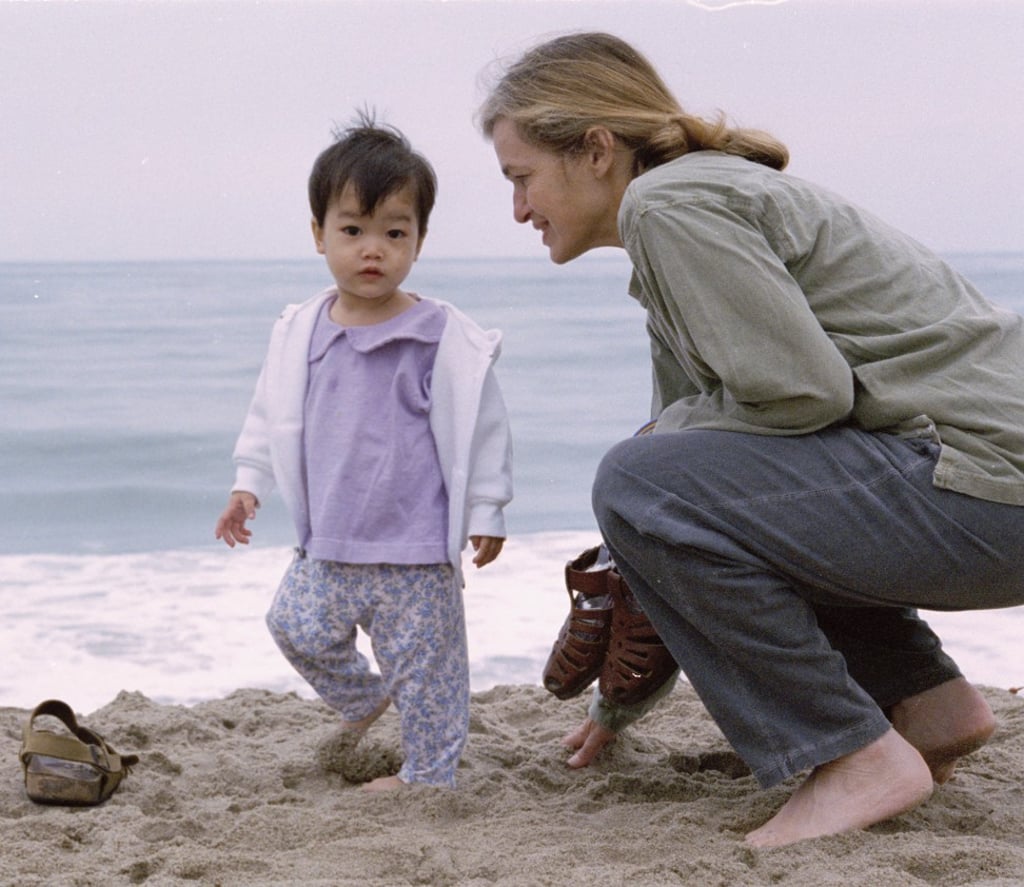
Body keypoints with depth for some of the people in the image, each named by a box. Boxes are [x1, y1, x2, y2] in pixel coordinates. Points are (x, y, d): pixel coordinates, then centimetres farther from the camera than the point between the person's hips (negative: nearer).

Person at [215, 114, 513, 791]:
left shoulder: (445, 339, -12)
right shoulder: (300, 333, 1)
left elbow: (482, 428, -6)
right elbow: (272, 415, 15)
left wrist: (487, 511, -5)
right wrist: (248, 482, 11)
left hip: (417, 547, -5)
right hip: (328, 544, 5)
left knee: (424, 660, 4)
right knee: (297, 628, 9)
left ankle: (429, 773, 20)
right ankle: (363, 699, 35)